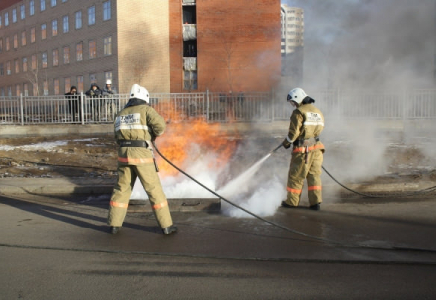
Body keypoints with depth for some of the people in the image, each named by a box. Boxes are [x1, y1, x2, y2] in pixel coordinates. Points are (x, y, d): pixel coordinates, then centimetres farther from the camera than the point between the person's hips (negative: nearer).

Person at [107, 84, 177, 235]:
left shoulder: (121, 113, 18)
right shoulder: (146, 109, 1)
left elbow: (118, 137, 19)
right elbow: (160, 124, -14)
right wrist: (153, 134, 5)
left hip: (123, 154, 5)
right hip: (142, 154, -5)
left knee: (122, 188, 16)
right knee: (154, 189, 1)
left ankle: (114, 224, 21)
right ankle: (166, 225, 7)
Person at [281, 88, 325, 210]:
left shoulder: (299, 112, -10)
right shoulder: (318, 112, 14)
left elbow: (294, 132, -13)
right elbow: (319, 129, 16)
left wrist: (286, 142, 2)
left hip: (303, 149, -7)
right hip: (317, 148, 7)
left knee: (296, 176, 4)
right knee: (314, 175, 11)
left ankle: (292, 201, 14)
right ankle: (315, 202, 10)